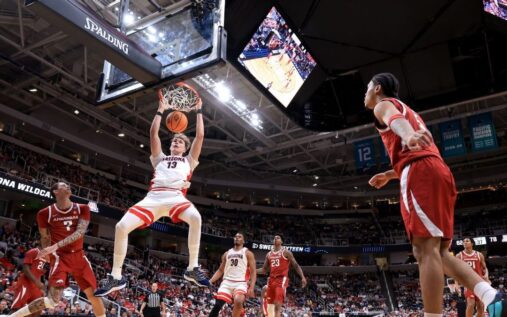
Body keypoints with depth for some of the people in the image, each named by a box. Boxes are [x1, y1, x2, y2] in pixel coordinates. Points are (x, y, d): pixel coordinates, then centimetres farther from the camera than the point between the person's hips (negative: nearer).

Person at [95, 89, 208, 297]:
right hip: (153, 197, 3)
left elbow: (200, 136, 21)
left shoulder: (189, 161, 27)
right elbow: (153, 134, 26)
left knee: (195, 218, -36)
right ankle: (116, 277, -2)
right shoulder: (160, 158, 32)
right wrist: (160, 111, 31)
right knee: (122, 227, -15)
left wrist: (199, 112, 27)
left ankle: (192, 268, -25)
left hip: (176, 197, -3)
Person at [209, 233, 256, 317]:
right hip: (227, 282, 4)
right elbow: (220, 270, 21)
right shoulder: (227, 254, 18)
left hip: (240, 283, -4)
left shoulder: (248, 253, 5)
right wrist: (210, 281, 6)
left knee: (238, 301, -31)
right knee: (217, 305, -11)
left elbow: (253, 271, -1)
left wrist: (252, 287, -14)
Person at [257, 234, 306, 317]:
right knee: (270, 305, 7)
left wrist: (302, 277, -14)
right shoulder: (269, 254, 15)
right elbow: (264, 269, 20)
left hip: (282, 279, -6)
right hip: (271, 280, 6)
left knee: (278, 304, -16)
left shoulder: (286, 252, 0)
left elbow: (296, 266, -1)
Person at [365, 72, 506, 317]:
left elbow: (396, 120, -16)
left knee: (426, 249, -14)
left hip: (420, 173, -9)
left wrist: (409, 135, -38)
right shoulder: (407, 110, 37)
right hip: (438, 171, 9)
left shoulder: (384, 105, 11)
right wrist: (389, 175, 48)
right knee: (436, 250, 8)